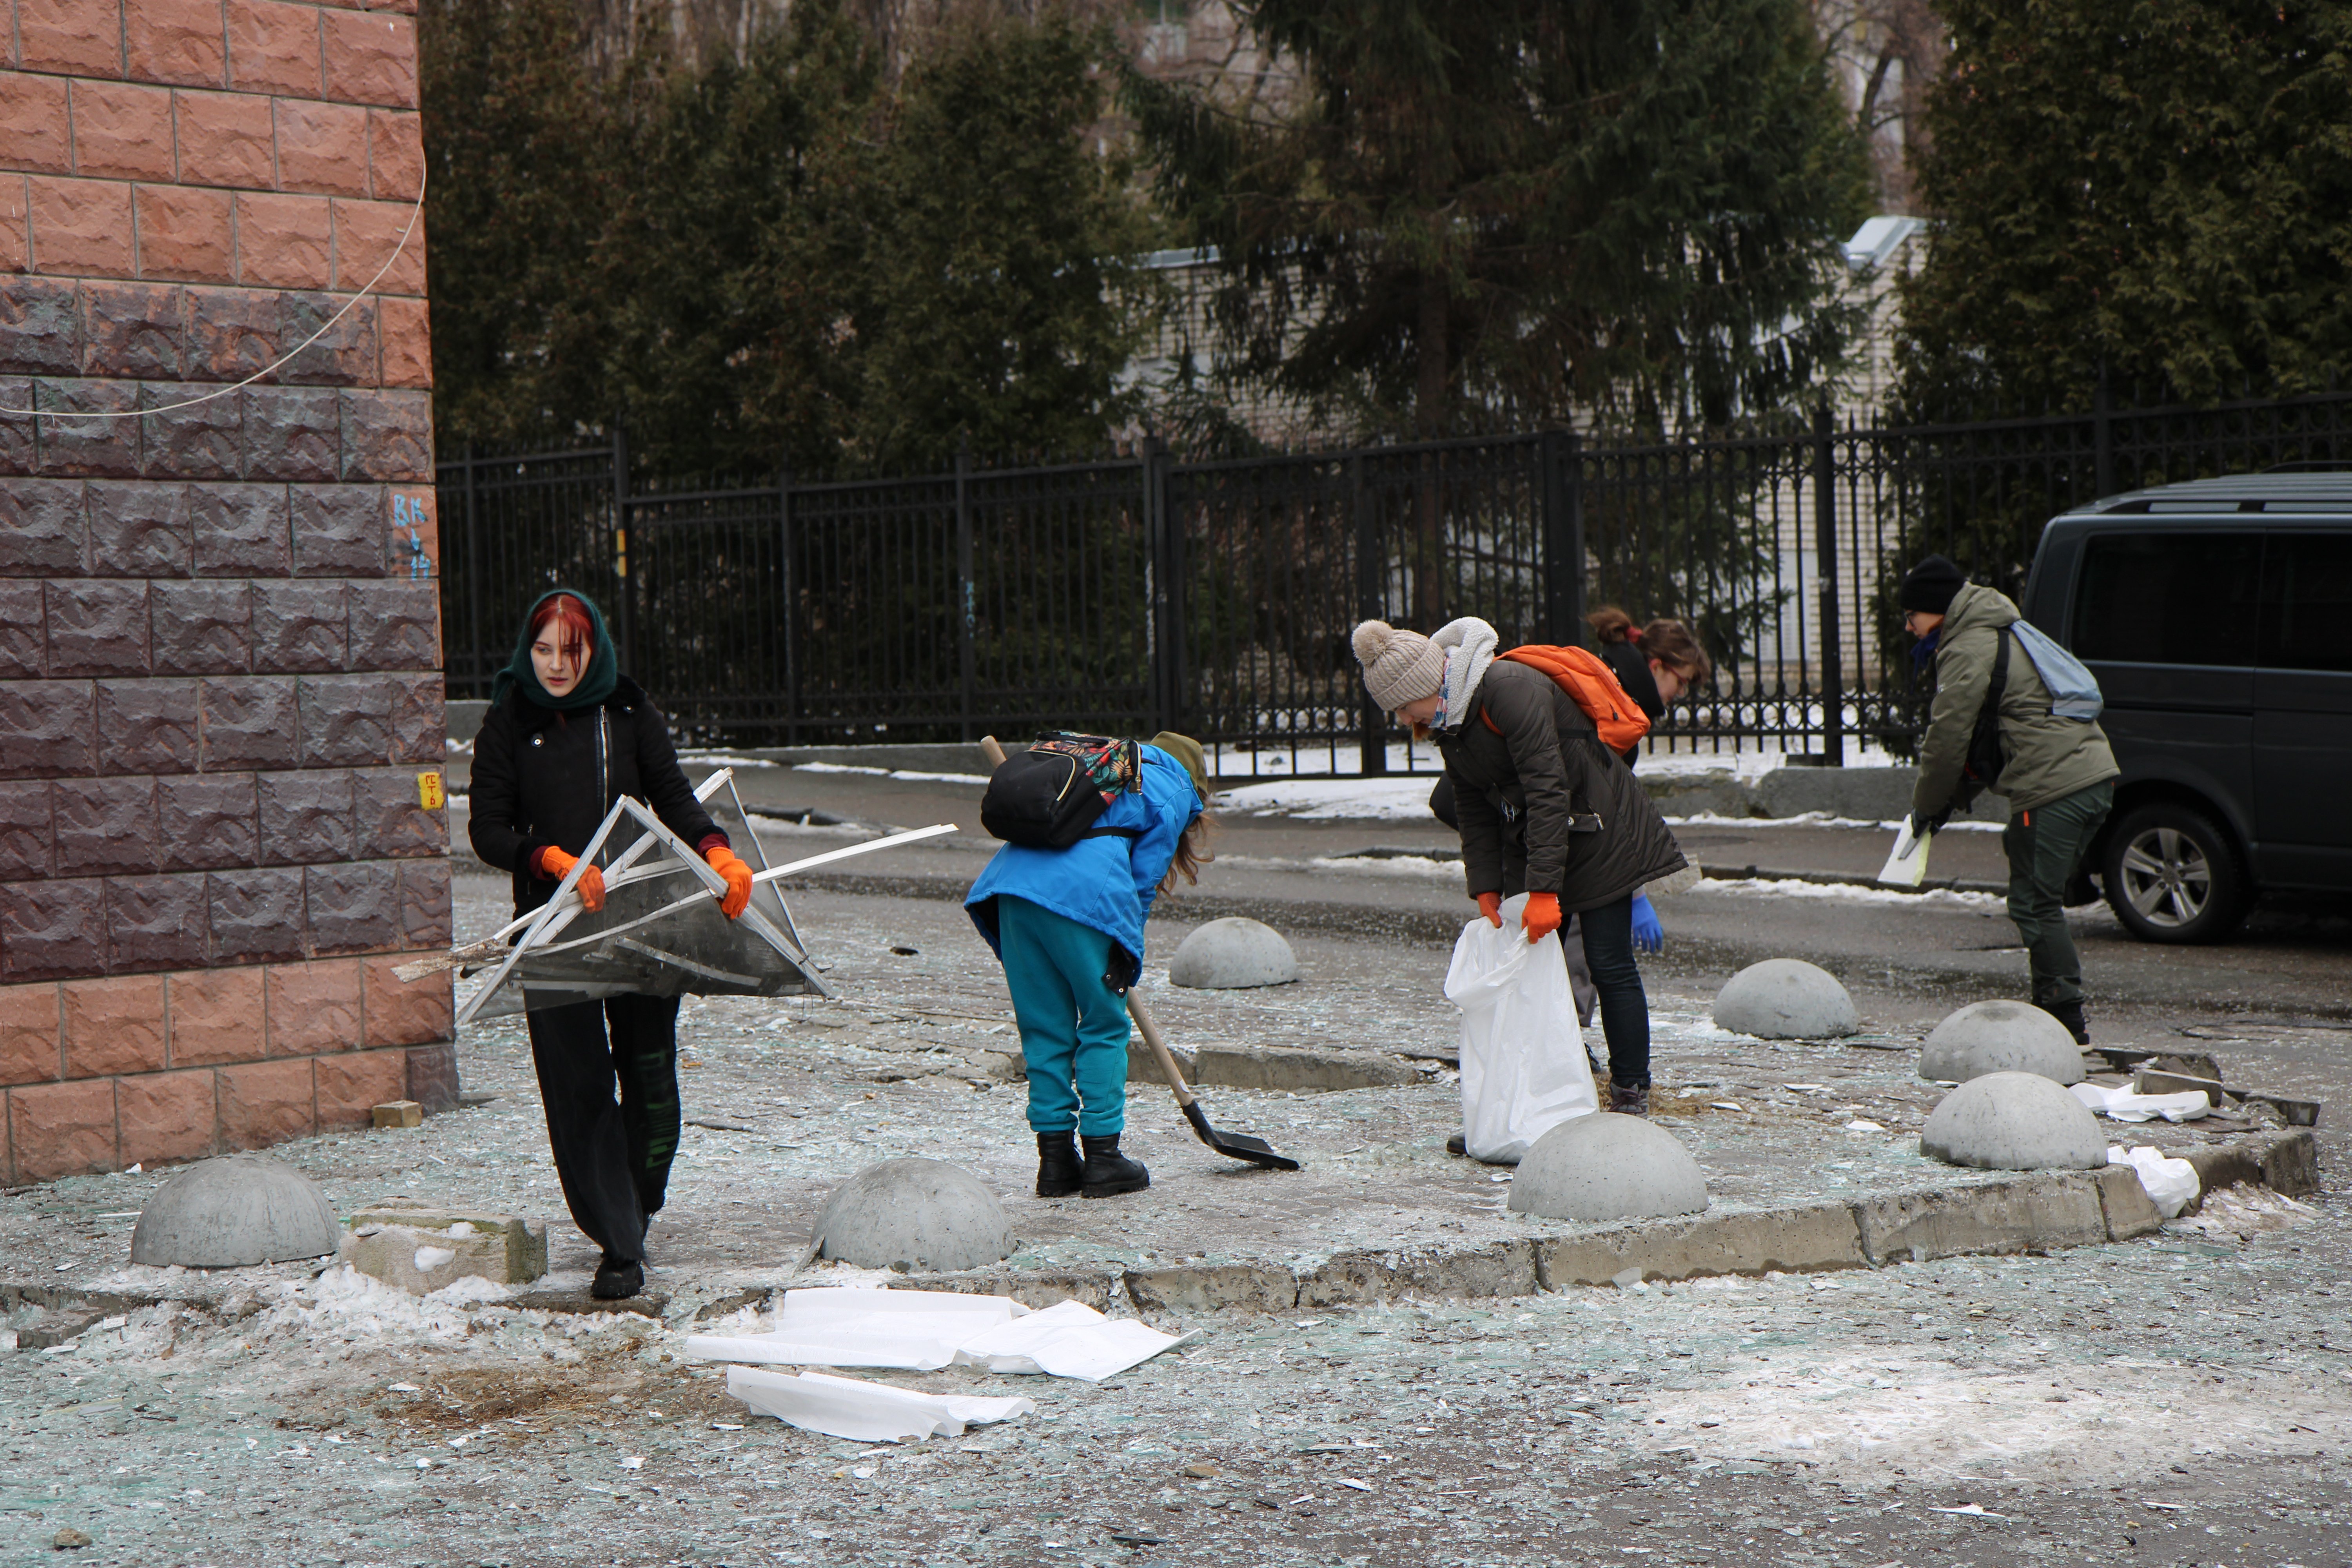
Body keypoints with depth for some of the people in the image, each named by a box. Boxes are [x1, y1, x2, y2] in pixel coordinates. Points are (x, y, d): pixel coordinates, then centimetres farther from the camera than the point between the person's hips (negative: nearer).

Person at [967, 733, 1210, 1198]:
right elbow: (1145, 877, 7)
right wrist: (1128, 962, 12)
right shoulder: (1174, 791, 16)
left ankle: (1055, 1159, 14)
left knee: (1044, 1027, 12)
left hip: (1012, 881, 6)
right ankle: (1101, 1156, 9)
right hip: (1084, 893, -6)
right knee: (1104, 1025, 9)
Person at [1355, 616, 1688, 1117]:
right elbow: (1473, 812, 9)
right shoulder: (1448, 719, 2)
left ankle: (1631, 1096, 2)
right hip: (1527, 841, 8)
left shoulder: (1511, 692, -26)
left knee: (1609, 965, -6)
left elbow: (1548, 792, -30)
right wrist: (1486, 890, -1)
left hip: (1596, 833, -8)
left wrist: (1544, 890, -32)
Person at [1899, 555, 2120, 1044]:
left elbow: (1949, 737, -10)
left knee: (2034, 903, -7)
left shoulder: (1967, 652, -8)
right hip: (2093, 776, 10)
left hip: (2054, 789, -10)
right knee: (2040, 898, 16)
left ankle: (2067, 1019, -8)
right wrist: (1956, 797, 22)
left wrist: (1927, 805, 4)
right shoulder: (1999, 635, 25)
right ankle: (2056, 1006, 19)